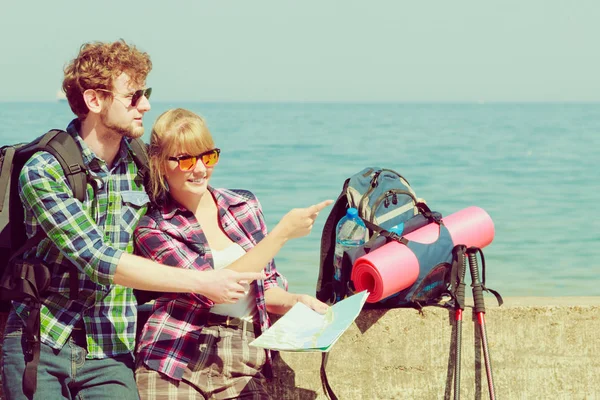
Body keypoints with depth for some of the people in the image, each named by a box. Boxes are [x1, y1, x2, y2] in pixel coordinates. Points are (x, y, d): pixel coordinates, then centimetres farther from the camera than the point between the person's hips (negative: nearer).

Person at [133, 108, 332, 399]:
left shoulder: (245, 206, 11)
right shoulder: (152, 230, -2)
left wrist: (296, 301, -3)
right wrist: (282, 233, -16)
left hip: (243, 366, 3)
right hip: (174, 368, -3)